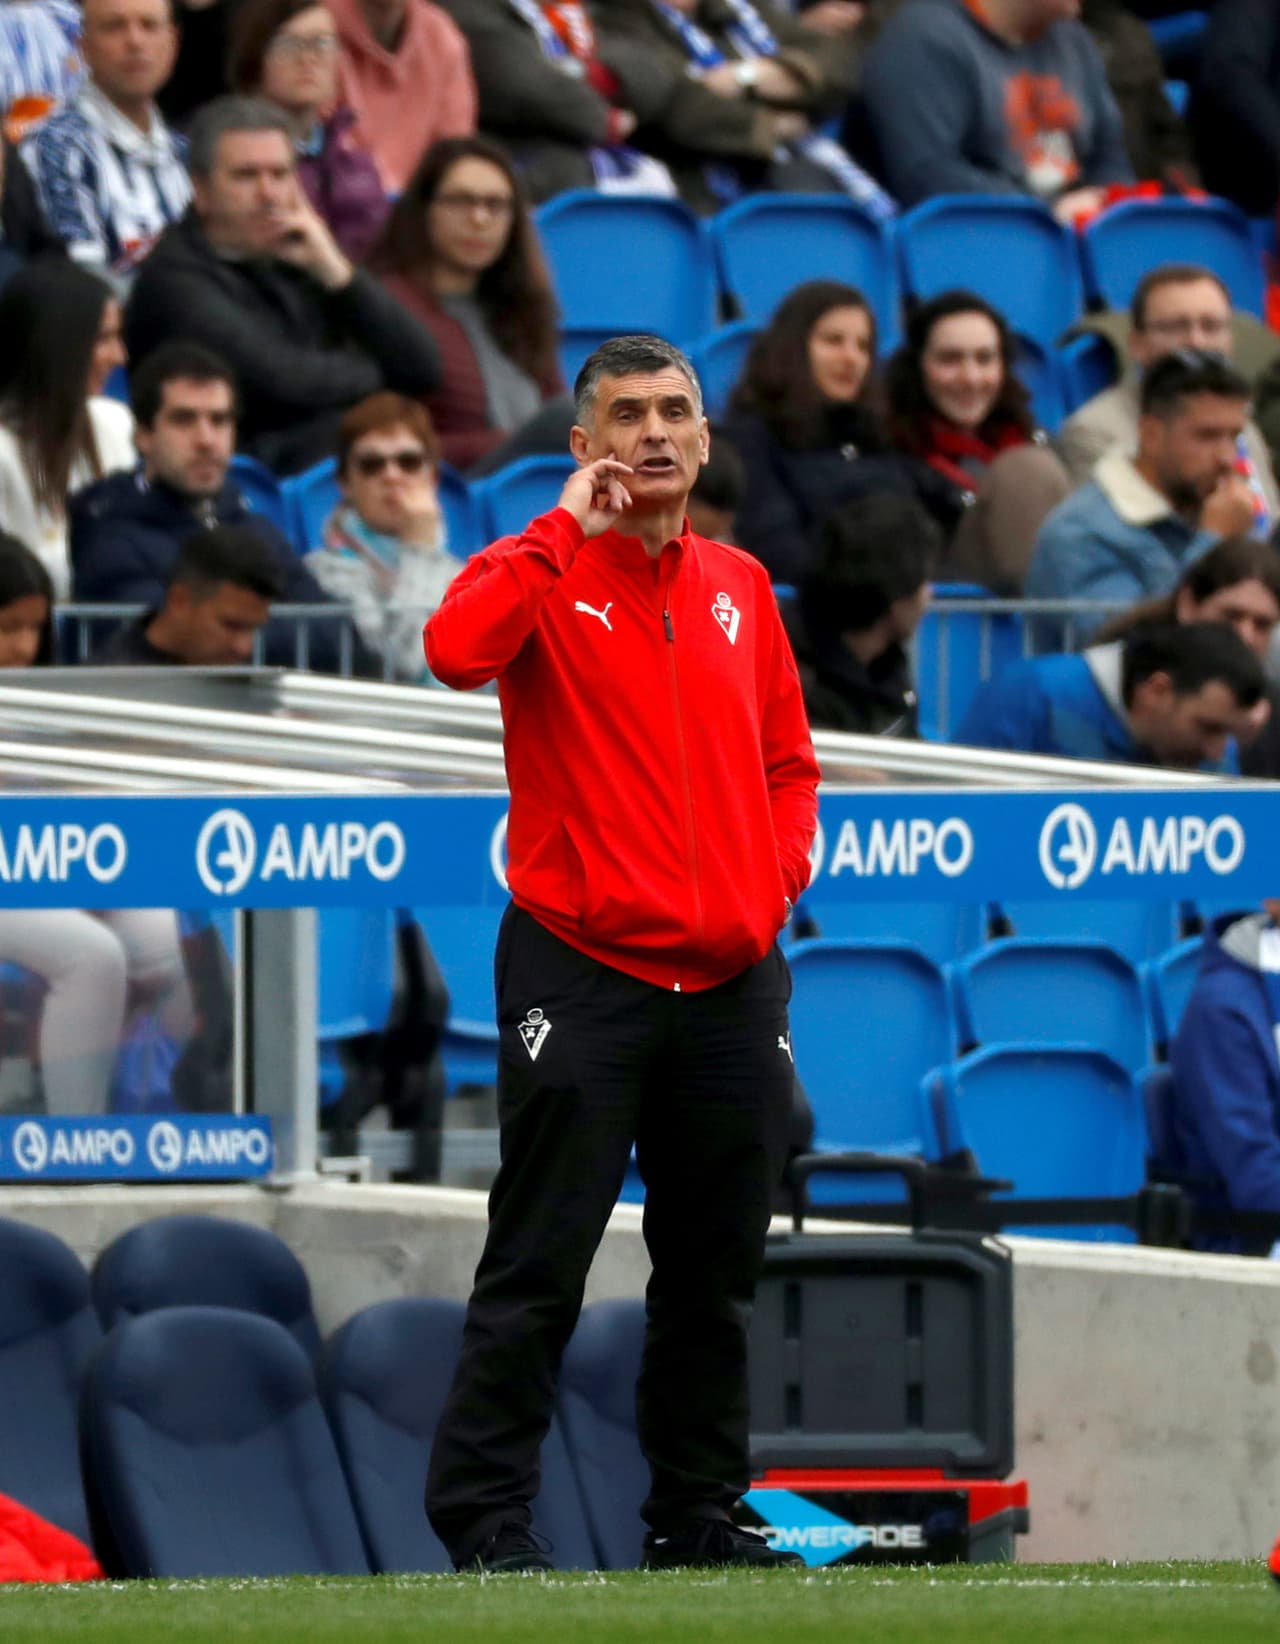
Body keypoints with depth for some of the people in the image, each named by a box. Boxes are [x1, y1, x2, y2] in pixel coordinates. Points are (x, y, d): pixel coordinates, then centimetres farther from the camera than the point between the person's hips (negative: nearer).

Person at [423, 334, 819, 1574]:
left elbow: (787, 762, 20)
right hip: (581, 973, -5)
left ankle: (697, 1512, 21)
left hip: (729, 982, 5)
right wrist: (571, 526, -17)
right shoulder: (548, 574, -2)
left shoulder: (740, 588, 13)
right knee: (538, 1267, -6)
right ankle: (483, 1520, -2)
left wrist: (776, 880, 3)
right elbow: (458, 649, -24)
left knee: (714, 1271, 11)